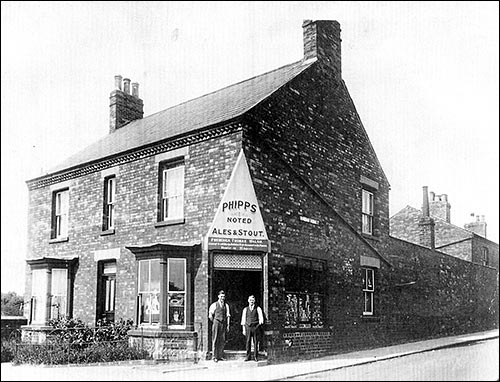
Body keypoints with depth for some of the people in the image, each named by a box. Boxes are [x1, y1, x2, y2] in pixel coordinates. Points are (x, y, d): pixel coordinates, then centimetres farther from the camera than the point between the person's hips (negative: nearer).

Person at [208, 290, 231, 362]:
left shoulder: (226, 305, 12)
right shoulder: (214, 305, 0)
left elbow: (228, 316, 12)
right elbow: (210, 315, 3)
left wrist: (228, 325, 6)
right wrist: (214, 322, 2)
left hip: (223, 324, 4)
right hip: (216, 322, -4)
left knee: (222, 340, 5)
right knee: (215, 340, -3)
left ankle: (220, 356, 12)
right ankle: (214, 356, 1)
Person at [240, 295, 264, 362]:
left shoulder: (258, 309, 6)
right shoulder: (245, 309, 11)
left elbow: (261, 317, -2)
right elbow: (243, 319, 11)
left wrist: (260, 323, -23)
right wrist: (244, 329, 6)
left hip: (255, 327, -1)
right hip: (248, 326, 1)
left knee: (256, 342, 0)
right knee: (248, 342, 1)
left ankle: (255, 357, 6)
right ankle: (248, 356, 8)